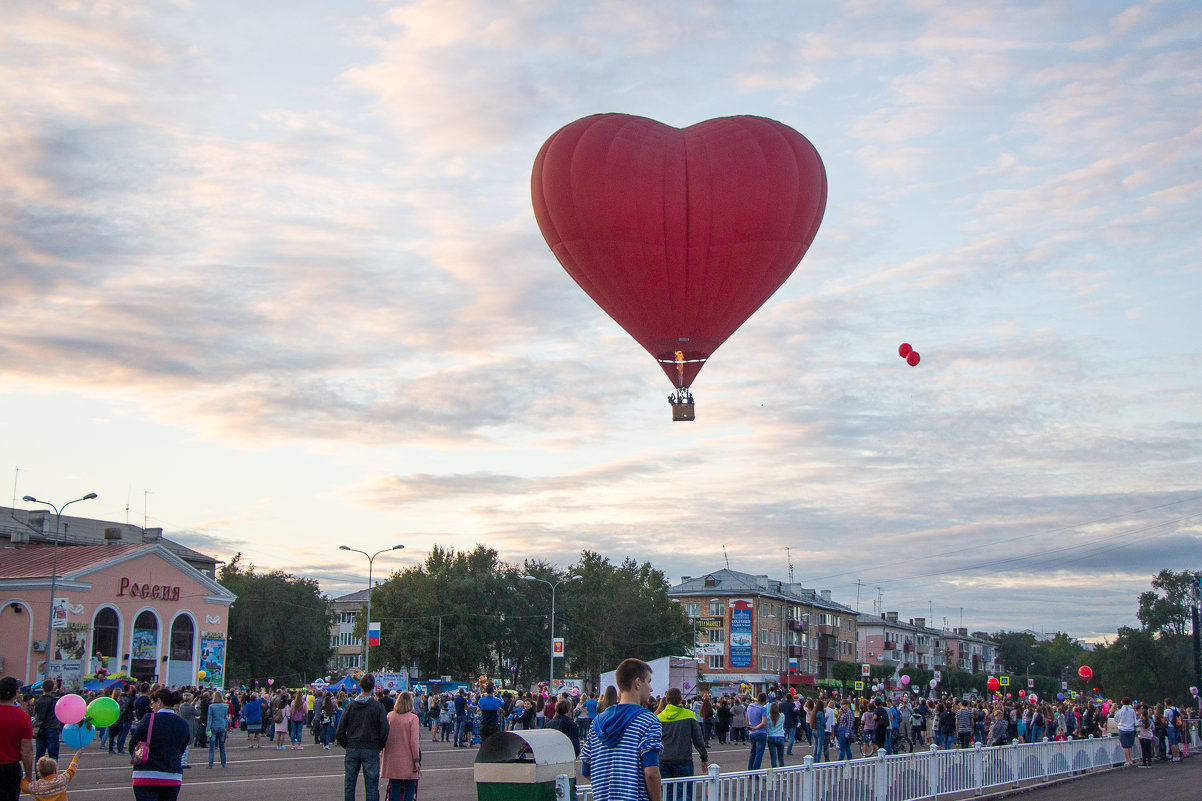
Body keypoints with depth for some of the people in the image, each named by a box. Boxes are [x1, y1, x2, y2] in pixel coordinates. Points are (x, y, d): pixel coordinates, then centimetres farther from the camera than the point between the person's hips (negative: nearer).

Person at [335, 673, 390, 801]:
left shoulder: (350, 706, 0)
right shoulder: (378, 706, -7)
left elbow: (340, 732, 0)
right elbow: (384, 732, -8)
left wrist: (348, 746, 12)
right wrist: (380, 747, 7)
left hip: (352, 749, 2)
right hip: (371, 750, -2)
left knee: (349, 784, 10)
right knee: (371, 785, 2)